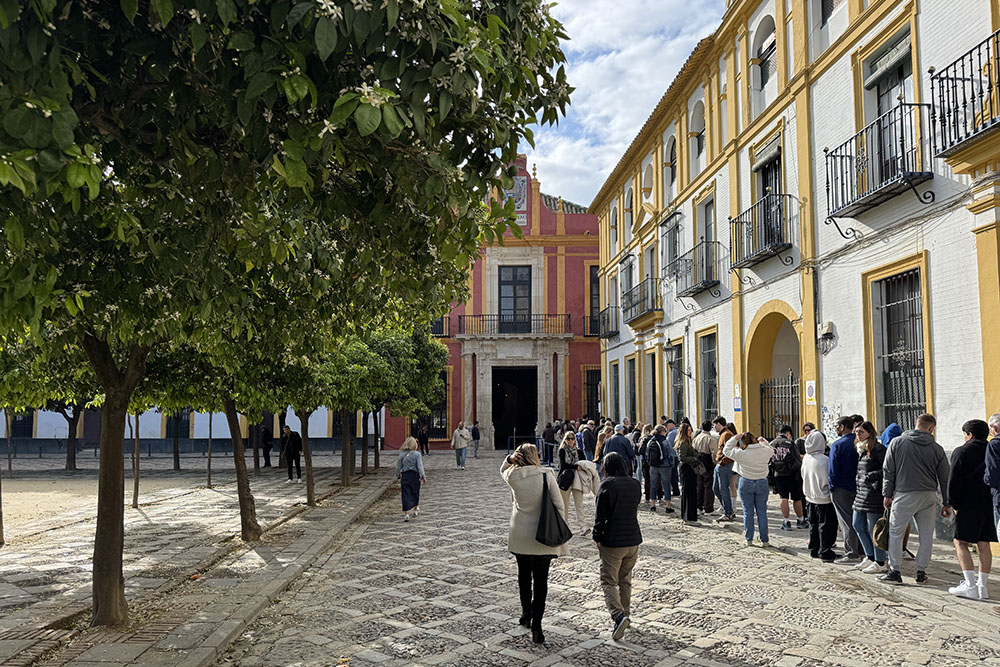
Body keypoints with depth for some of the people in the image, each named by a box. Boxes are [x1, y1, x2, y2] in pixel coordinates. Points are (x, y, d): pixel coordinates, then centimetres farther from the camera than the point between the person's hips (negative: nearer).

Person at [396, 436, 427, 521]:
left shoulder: (402, 454, -2)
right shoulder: (417, 454, -8)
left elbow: (398, 466, 4)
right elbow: (420, 466, -13)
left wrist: (398, 476, 17)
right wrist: (423, 476, -12)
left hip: (405, 475, 0)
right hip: (415, 476, 0)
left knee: (405, 495, 1)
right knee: (415, 493, 19)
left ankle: (406, 514, -7)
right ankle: (416, 509, 36)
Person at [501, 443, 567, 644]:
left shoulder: (513, 477, -6)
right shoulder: (547, 475, -11)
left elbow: (503, 470, 19)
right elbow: (558, 505, -11)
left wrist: (510, 459, -2)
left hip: (520, 535, 2)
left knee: (524, 575, 20)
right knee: (540, 580, 2)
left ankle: (526, 615, 35)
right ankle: (536, 625, -3)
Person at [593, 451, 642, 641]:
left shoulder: (607, 485, -15)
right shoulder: (636, 484, 4)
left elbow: (600, 515, -14)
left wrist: (597, 538, -3)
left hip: (612, 542, -6)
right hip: (633, 540, 6)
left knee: (609, 582, -1)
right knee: (625, 581, 21)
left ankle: (618, 615, -18)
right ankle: (625, 613, 29)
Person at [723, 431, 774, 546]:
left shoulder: (741, 453, -14)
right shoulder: (765, 451, -6)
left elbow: (726, 450, 0)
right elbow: (772, 451, 18)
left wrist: (735, 438, 4)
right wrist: (763, 442, 23)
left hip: (746, 483, -2)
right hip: (762, 483, 2)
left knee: (748, 512, 7)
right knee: (762, 512, 9)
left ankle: (748, 539, 13)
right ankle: (764, 540, 11)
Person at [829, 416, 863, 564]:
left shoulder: (838, 445, -14)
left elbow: (833, 469, -15)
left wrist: (832, 486, -4)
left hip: (841, 488, -6)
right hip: (857, 488, 6)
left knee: (846, 521, -2)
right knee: (856, 520, 16)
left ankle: (851, 554, -1)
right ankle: (860, 550, 24)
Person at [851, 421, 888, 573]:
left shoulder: (877, 449, -13)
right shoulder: (861, 450, 15)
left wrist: (872, 475, -20)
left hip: (874, 493, -10)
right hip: (861, 493, 10)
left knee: (873, 528, -3)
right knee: (858, 525, 14)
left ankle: (880, 563, 8)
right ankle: (870, 557, 27)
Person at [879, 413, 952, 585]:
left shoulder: (897, 443, -1)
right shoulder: (936, 448, 3)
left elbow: (888, 471, 0)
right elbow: (945, 479, 8)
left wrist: (888, 494, 8)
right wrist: (947, 504, 15)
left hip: (903, 495, -2)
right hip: (928, 497, 2)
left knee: (895, 533, 6)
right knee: (926, 535, 12)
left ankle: (894, 572, 5)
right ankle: (921, 572, 16)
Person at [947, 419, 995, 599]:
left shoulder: (961, 452, -4)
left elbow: (954, 481, -9)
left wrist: (955, 504, -3)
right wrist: (994, 500, 15)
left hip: (969, 505, -6)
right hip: (991, 505, 6)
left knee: (960, 542, 0)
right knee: (983, 545, 9)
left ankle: (970, 585, -8)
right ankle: (982, 586, 9)